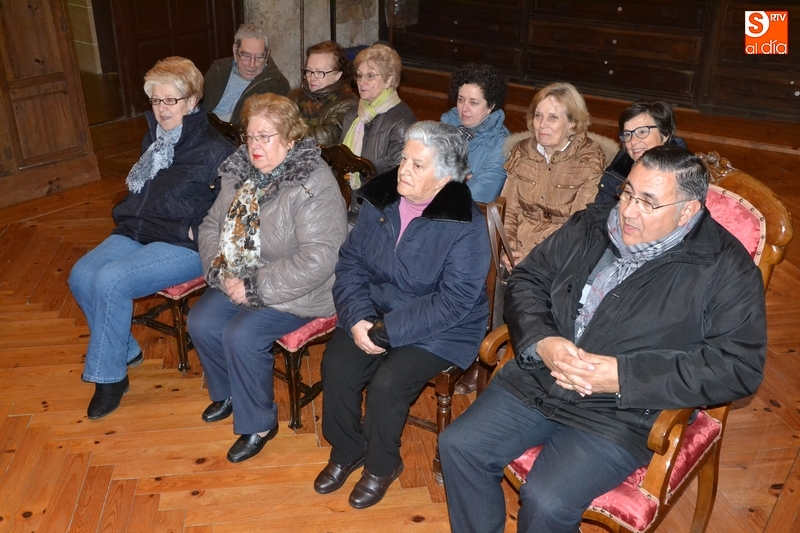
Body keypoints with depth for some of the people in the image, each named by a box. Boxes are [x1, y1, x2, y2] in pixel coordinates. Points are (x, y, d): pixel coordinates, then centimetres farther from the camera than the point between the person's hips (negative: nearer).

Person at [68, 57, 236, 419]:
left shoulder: (215, 151, -10)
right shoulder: (154, 139, 13)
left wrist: (194, 232, -17)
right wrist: (128, 217, 12)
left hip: (185, 246, -7)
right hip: (139, 233, 8)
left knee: (110, 281, -26)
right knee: (81, 276, -13)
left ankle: (109, 376, -7)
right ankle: (125, 351, 8)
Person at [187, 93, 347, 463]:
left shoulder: (314, 185, -22)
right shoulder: (242, 173, 2)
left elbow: (317, 259, -29)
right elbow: (211, 225, 10)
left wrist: (257, 288, -25)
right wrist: (222, 272, -9)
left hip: (294, 292, -7)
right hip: (240, 281, 7)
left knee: (241, 335, -24)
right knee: (200, 322, -9)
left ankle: (258, 423, 2)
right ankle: (227, 393, 21)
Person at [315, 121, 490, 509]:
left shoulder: (465, 226, -19)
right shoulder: (380, 201, -2)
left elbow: (452, 302, -22)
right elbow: (350, 262, -1)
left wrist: (386, 331, -24)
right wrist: (358, 319, -16)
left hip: (439, 331, -5)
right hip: (374, 313, 5)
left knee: (387, 382, -23)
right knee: (336, 365, -16)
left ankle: (382, 466, 7)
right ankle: (346, 451, 12)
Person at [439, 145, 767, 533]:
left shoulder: (724, 268, -8)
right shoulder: (590, 227, 6)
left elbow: (739, 365, -14)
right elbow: (526, 279, 11)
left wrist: (625, 377, -21)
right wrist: (541, 342, -11)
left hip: (622, 412, -5)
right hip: (538, 380, 6)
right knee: (458, 446, -6)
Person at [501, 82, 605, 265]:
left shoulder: (590, 160, -7)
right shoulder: (522, 151, 5)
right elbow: (508, 210, 5)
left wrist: (530, 255, -20)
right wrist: (507, 246, -14)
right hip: (518, 249, 4)